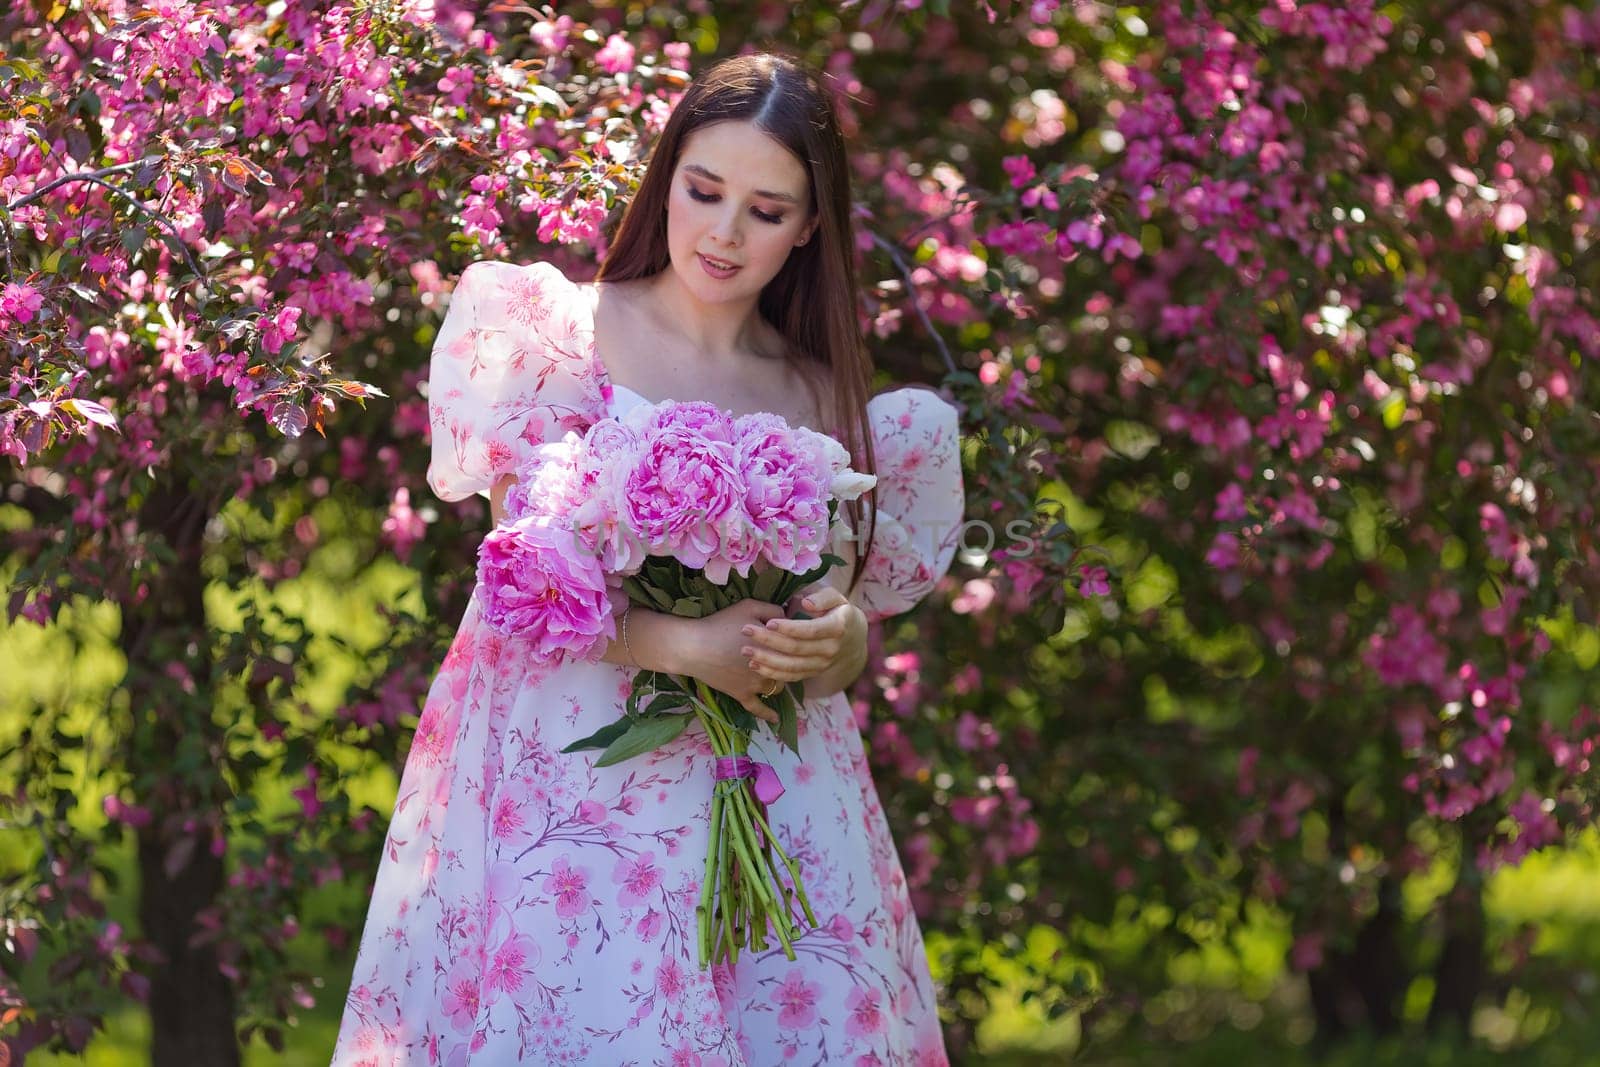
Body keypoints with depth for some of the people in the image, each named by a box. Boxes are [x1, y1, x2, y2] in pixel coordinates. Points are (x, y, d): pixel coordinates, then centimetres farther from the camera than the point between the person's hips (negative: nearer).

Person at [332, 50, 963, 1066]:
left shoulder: (828, 401, 11)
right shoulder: (562, 336, 1)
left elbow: (847, 622, 13)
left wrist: (839, 642, -11)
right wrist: (683, 647, -19)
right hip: (572, 778, -3)